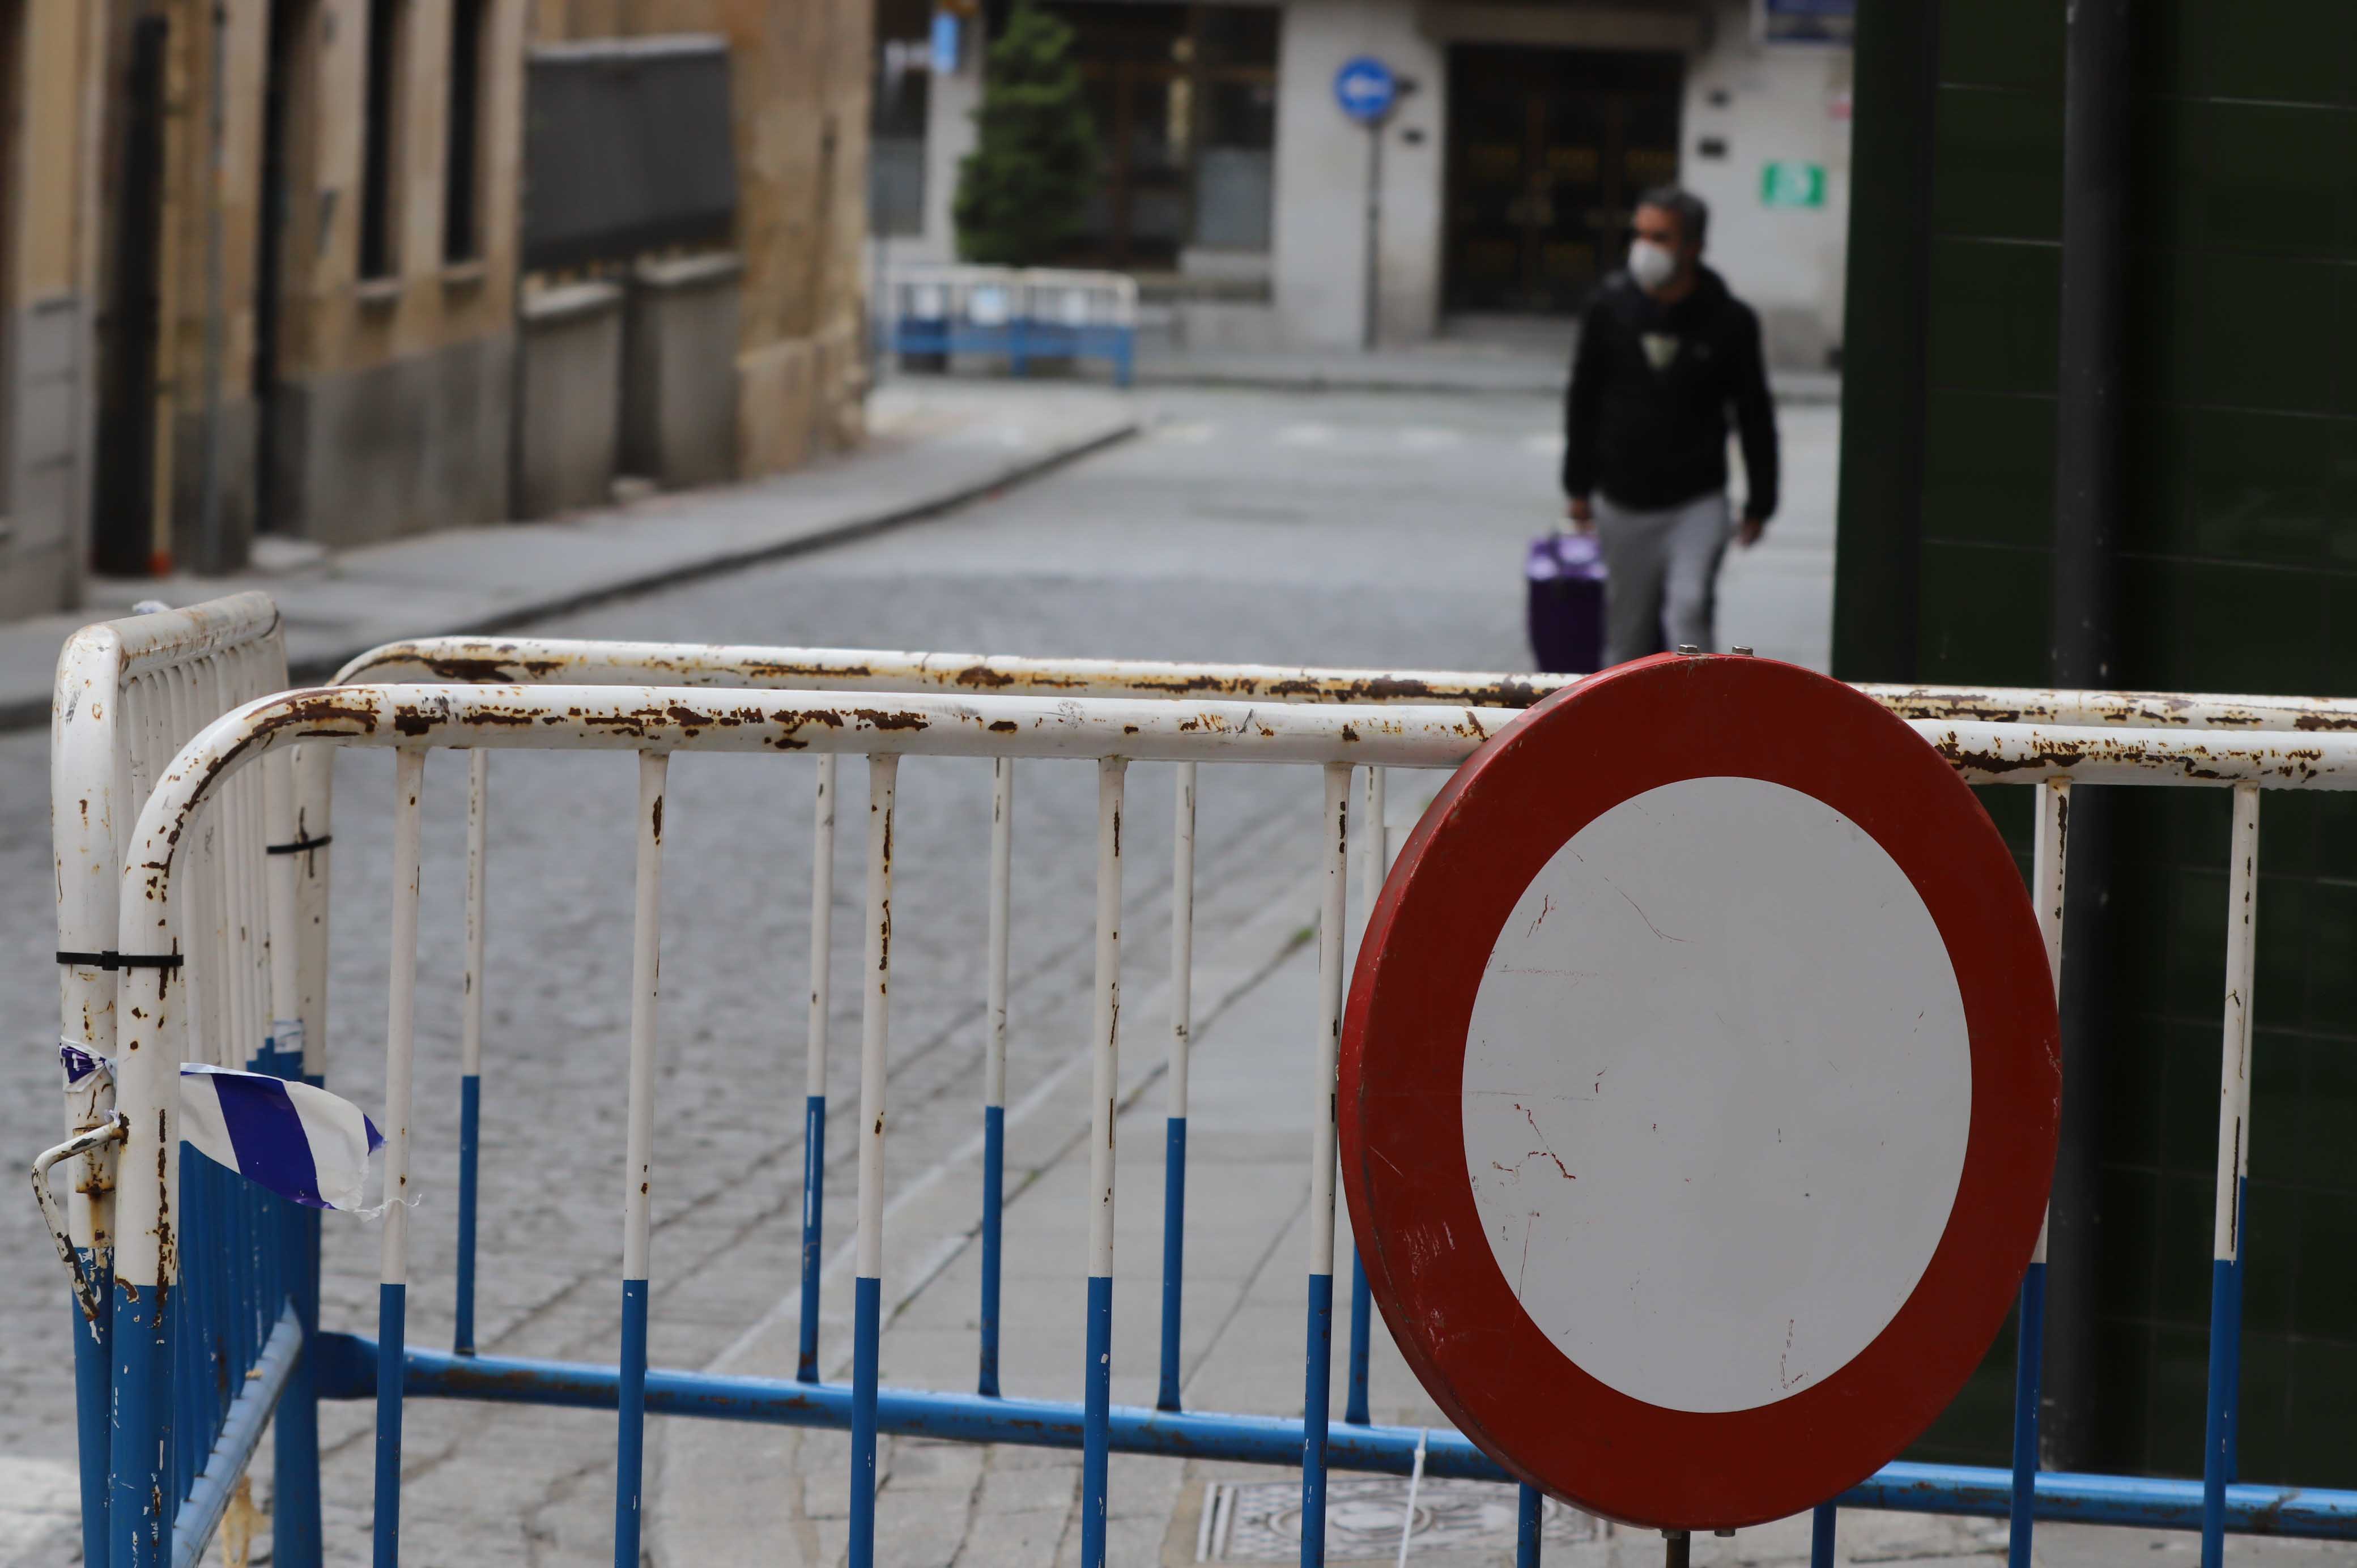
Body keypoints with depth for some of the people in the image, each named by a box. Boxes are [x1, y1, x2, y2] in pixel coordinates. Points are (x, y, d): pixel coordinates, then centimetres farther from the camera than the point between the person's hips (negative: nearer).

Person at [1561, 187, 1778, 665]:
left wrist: (1759, 504, 4)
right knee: (1628, 628, 8)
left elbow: (1755, 415, 4)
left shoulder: (1729, 321, -6)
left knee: (1690, 608, -19)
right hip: (1622, 502, 2)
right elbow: (1583, 401, 9)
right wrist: (1579, 486, 10)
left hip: (1698, 504, -2)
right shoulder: (1610, 307, -1)